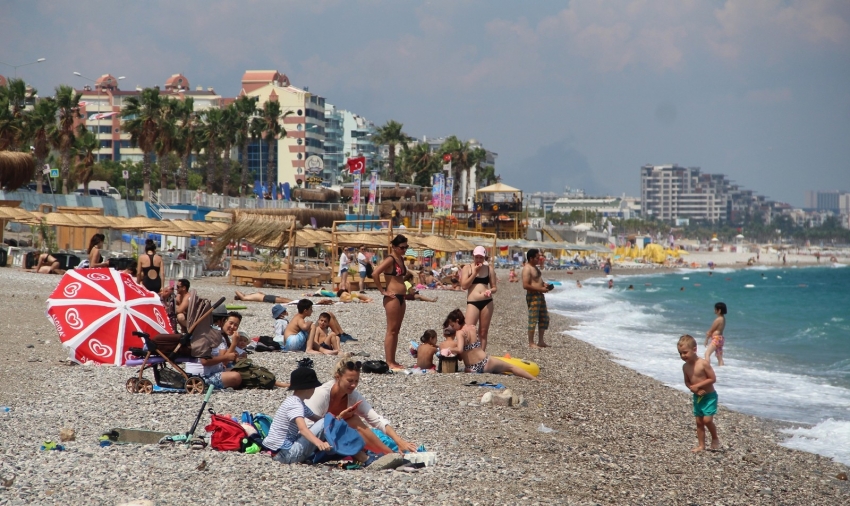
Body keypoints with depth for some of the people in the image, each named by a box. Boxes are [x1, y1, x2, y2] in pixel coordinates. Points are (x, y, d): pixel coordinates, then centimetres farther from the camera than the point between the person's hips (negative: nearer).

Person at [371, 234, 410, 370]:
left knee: (396, 330, 11)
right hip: (392, 297, -9)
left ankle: (393, 361, 15)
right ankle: (389, 362, -5)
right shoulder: (390, 259, -13)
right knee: (391, 330, -6)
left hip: (401, 297, 9)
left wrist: (404, 291, 14)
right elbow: (375, 273, -24)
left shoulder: (401, 259, 12)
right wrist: (382, 291, -16)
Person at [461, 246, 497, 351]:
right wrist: (475, 272, -8)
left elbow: (494, 287, 12)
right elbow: (464, 285, -7)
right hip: (472, 302, -2)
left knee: (483, 332, 7)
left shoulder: (489, 268, 8)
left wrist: (490, 291, -11)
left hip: (487, 302, 2)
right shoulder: (467, 268, 4)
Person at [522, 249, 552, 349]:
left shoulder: (535, 267, 16)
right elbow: (525, 285, -23)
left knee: (544, 318, 13)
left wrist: (544, 285, 9)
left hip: (540, 296, 10)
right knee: (533, 320, -6)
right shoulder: (527, 269, -15)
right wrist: (540, 289, -21)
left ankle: (541, 341, 21)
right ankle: (531, 343, 0)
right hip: (532, 296, -10)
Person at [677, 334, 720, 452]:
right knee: (699, 422, 9)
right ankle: (701, 445, 17)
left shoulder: (703, 363, -21)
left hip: (709, 396, -6)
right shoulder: (685, 367, -2)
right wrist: (693, 389, -14)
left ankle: (715, 439, 10)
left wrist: (698, 385, -22)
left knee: (707, 420, -15)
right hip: (697, 397, 6)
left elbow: (713, 378, -19)